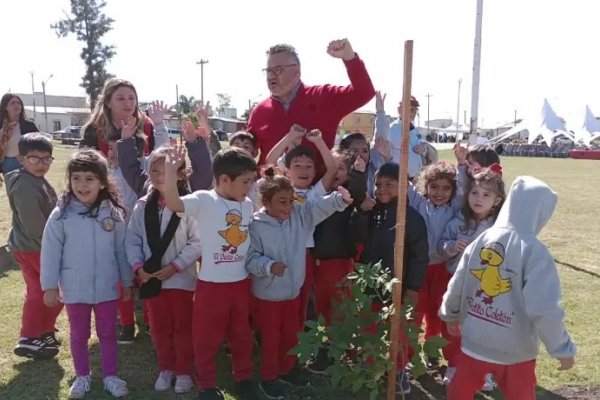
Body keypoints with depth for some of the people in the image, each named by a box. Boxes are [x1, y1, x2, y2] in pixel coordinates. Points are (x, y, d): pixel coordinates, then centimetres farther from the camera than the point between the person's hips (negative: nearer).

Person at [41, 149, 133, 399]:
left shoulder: (113, 213, -7)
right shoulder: (61, 215, -11)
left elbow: (121, 249, 1)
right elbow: (50, 252, -6)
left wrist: (127, 281, 6)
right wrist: (50, 286, -4)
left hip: (106, 287, 1)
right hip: (74, 289, -1)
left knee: (108, 333, 14)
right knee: (79, 335, 17)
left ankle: (110, 375, 31)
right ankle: (82, 377, 35)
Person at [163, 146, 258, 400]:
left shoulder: (248, 205, 4)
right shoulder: (205, 200, -13)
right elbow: (173, 203, -30)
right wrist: (171, 170, -40)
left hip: (241, 282, 5)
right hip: (211, 283, -5)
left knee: (242, 335, 20)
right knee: (206, 338, 10)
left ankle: (244, 378, 39)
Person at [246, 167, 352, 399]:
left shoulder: (300, 215, -6)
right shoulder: (256, 225, -18)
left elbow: (322, 206, -20)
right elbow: (250, 257, -18)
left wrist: (341, 199, -39)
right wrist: (269, 266, -34)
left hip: (293, 290, 5)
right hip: (267, 294, -5)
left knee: (292, 334, 21)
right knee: (270, 337, 11)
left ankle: (287, 369, 44)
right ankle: (268, 377, 31)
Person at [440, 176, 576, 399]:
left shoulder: (481, 240, -4)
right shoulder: (535, 251, -20)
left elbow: (456, 285, 2)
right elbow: (544, 309, -24)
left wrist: (450, 315, 20)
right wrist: (562, 348, -10)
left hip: (474, 341, 4)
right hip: (515, 350, -4)